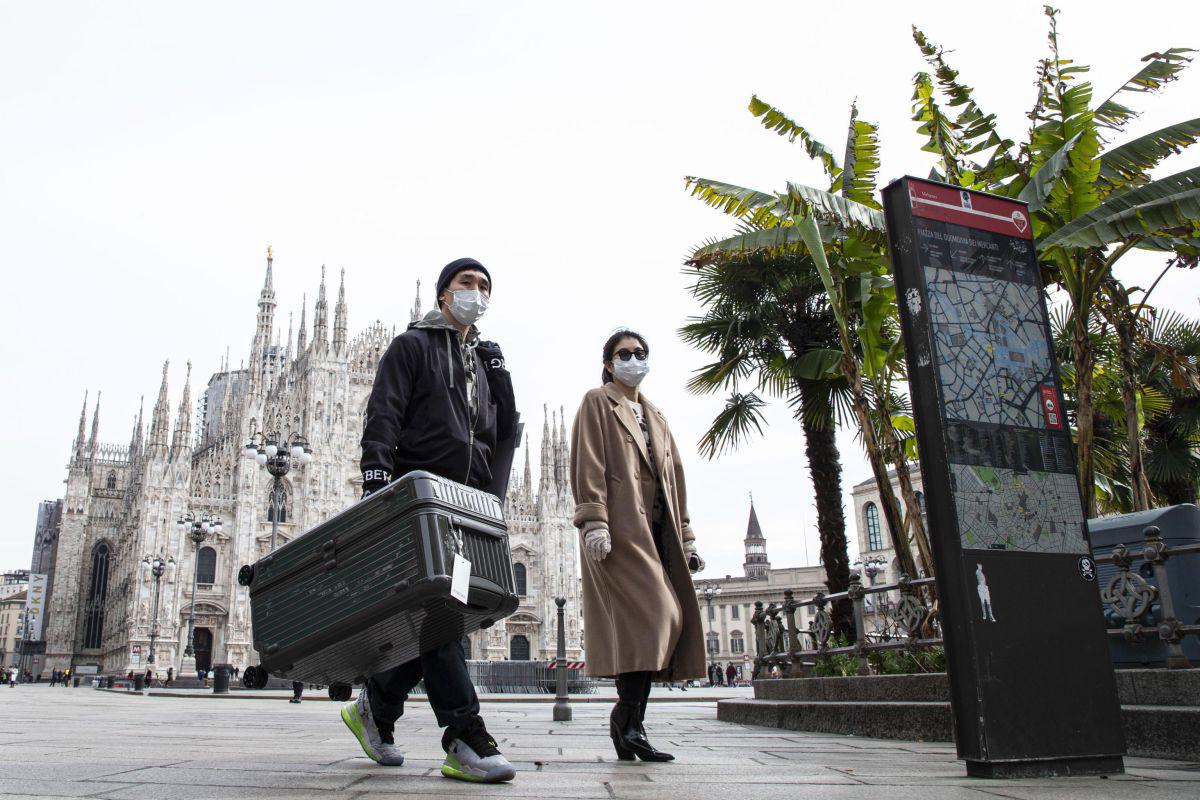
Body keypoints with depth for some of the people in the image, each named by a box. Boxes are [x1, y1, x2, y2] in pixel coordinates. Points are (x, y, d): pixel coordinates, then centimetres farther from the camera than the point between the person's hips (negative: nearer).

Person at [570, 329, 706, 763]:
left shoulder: (655, 416, 27)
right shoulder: (597, 403, 7)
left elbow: (674, 479, 24)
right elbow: (588, 466, -6)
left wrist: (686, 537, 17)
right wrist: (593, 522, -18)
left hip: (656, 529, 7)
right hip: (620, 525, -7)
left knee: (665, 620, -1)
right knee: (652, 613, -18)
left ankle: (629, 724, 4)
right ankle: (628, 720, -10)